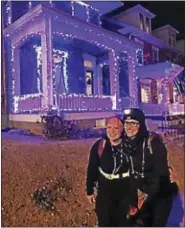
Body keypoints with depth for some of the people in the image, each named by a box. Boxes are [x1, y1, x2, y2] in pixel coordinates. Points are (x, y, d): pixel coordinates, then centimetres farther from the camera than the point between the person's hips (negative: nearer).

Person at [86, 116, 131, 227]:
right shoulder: (99, 146, -14)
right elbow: (92, 169, -4)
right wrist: (90, 191, 1)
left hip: (126, 191, 1)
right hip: (105, 191, 0)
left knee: (124, 221, 21)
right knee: (105, 221, 12)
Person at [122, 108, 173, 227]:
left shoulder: (153, 141, -22)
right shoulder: (125, 143, -5)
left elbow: (161, 172, -21)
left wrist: (148, 196, -19)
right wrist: (132, 200, 5)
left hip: (159, 194, -4)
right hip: (139, 194, 5)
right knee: (145, 223, 18)